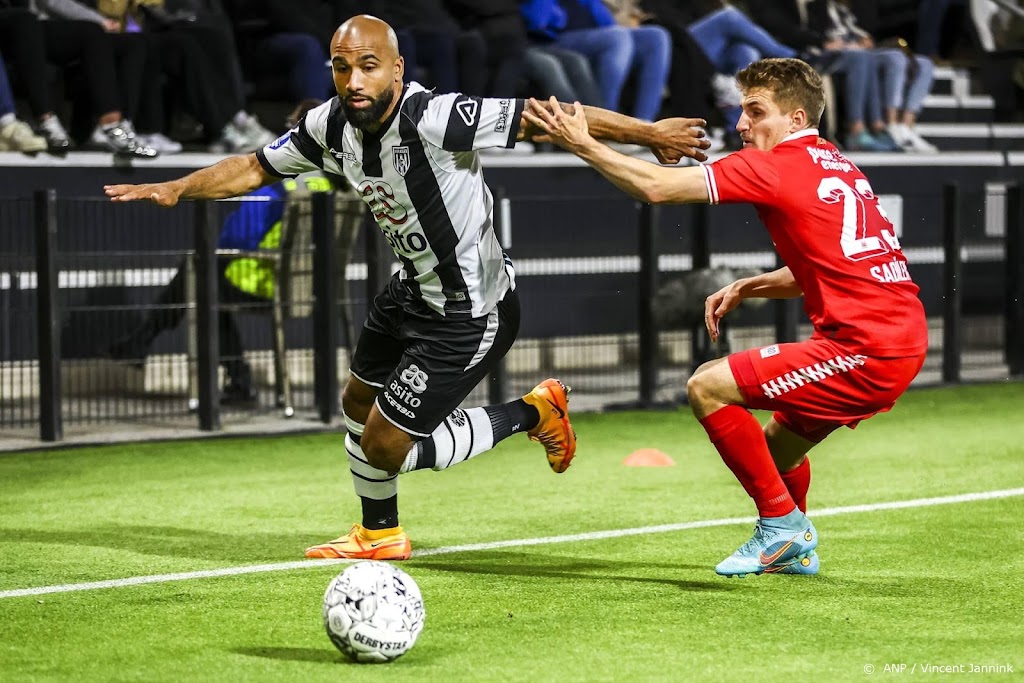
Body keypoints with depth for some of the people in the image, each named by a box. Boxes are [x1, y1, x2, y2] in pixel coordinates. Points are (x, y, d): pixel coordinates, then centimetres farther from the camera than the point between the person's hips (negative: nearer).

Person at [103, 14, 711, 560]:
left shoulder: (433, 119, -31)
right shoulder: (332, 126, -8)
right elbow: (254, 168, 8)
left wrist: (649, 132, -31)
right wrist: (176, 189, -4)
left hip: (471, 315, -8)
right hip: (414, 291, 8)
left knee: (384, 446, -4)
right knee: (358, 405, 24)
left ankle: (533, 414, 14)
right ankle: (379, 536, 50)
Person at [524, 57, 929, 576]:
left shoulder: (774, 166, -9)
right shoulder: (835, 165, 18)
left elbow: (656, 187, -13)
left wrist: (582, 144, -4)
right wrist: (747, 288, 15)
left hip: (865, 348, -10)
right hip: (904, 341, 10)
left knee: (708, 387, -8)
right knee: (775, 447, 26)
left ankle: (782, 523, -1)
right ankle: (793, 549, 45)